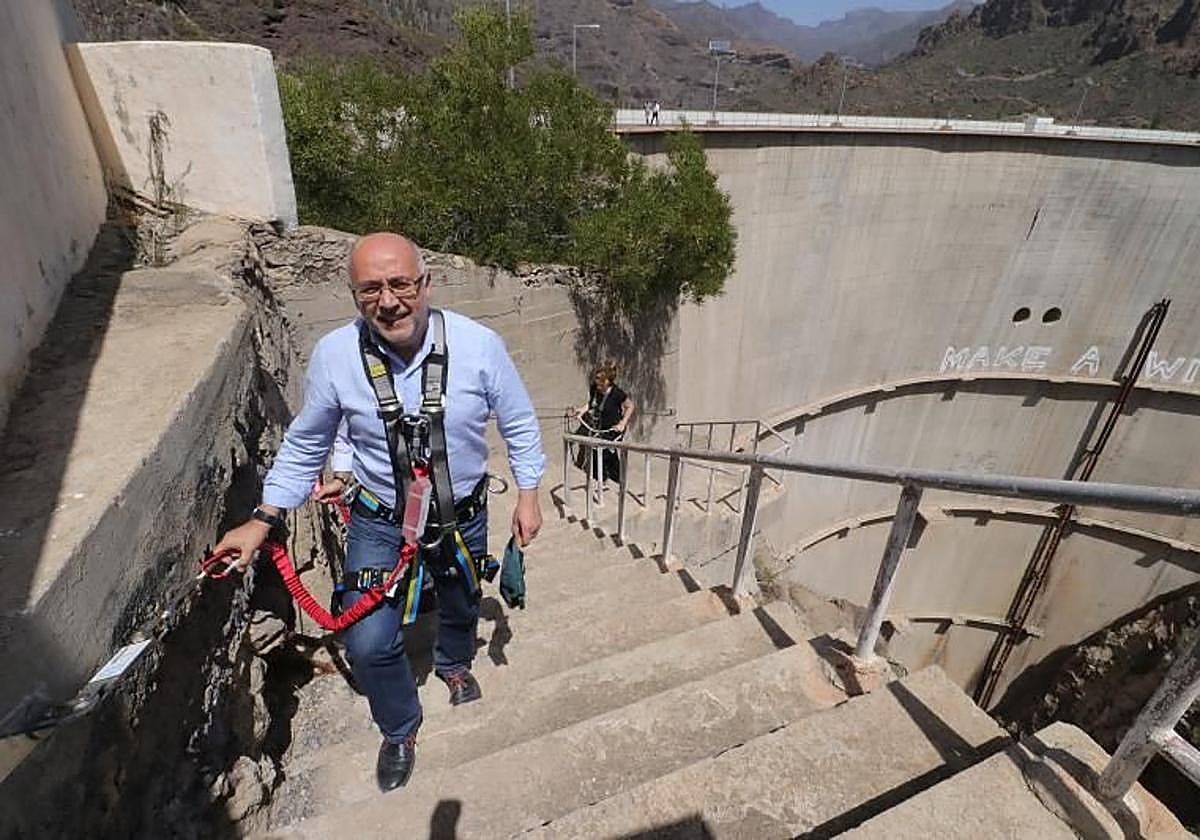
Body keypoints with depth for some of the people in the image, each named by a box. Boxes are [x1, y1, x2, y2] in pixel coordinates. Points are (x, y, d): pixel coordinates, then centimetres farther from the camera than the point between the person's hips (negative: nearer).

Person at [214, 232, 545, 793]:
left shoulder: (479, 345, -24)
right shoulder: (334, 355, -20)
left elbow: (519, 424, -8)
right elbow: (304, 446, -4)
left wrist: (527, 495, -6)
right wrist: (263, 519, -6)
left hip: (463, 514, 1)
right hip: (379, 521, 0)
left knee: (460, 604, 26)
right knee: (369, 645, -5)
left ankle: (453, 663, 64)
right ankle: (400, 731, 31)